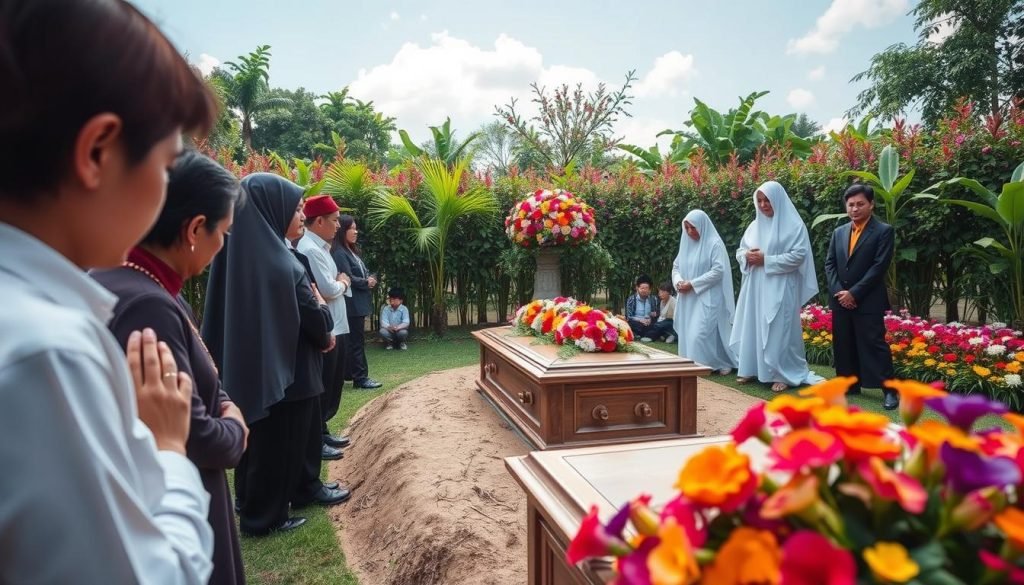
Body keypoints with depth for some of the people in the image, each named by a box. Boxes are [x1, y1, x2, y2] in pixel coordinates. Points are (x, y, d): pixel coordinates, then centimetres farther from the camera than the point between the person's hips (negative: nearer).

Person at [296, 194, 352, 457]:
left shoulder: (320, 247, 14)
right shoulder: (310, 249, -18)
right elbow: (328, 289, -23)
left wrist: (340, 282, -2)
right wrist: (343, 282, -4)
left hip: (334, 327, 10)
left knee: (331, 385, 18)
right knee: (321, 387, 0)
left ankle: (322, 432, 30)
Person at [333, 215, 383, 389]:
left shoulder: (351, 251, 16)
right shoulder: (339, 253, -14)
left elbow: (361, 274, 19)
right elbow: (347, 278, -19)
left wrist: (370, 279, -2)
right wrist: (366, 282, -7)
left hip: (358, 303, 10)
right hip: (351, 304, -10)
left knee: (354, 340, 14)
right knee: (356, 341, -6)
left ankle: (350, 374, 21)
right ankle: (360, 377, -1)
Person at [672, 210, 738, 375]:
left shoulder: (714, 243, -8)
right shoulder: (686, 243, 12)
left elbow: (718, 271, -16)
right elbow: (676, 267, 17)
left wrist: (692, 284, -18)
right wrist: (679, 281, -6)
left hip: (708, 297, -7)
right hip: (688, 298, 7)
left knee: (701, 333, -12)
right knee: (688, 332, 6)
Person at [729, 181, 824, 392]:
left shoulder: (794, 225, -6)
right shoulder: (754, 225, 12)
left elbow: (798, 256, -13)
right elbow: (740, 251, 16)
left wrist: (766, 260, -17)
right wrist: (747, 256, -7)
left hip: (780, 288, -6)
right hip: (755, 287, 6)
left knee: (779, 329, -3)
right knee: (753, 326, 9)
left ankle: (784, 374, 5)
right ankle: (752, 368, 20)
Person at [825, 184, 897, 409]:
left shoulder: (884, 231, -3)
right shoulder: (839, 232, 13)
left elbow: (879, 266, -11)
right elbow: (829, 263, 9)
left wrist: (854, 293, -15)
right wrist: (838, 291, -6)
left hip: (868, 301, -5)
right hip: (840, 300, 5)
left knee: (873, 344, -5)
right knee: (844, 345, 10)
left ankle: (890, 390, 5)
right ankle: (850, 384, 22)